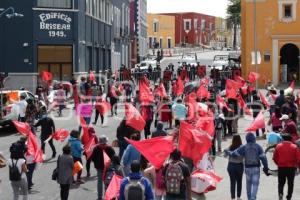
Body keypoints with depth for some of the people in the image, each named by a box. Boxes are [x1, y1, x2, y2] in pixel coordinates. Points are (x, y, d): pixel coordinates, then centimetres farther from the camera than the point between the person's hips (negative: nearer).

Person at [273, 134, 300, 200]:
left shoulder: (278, 146, -1)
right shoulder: (294, 147, -5)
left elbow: (274, 157, 3)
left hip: (281, 168, 1)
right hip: (291, 168, -1)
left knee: (281, 183, 13)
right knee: (290, 184, 12)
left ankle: (280, 194, -12)